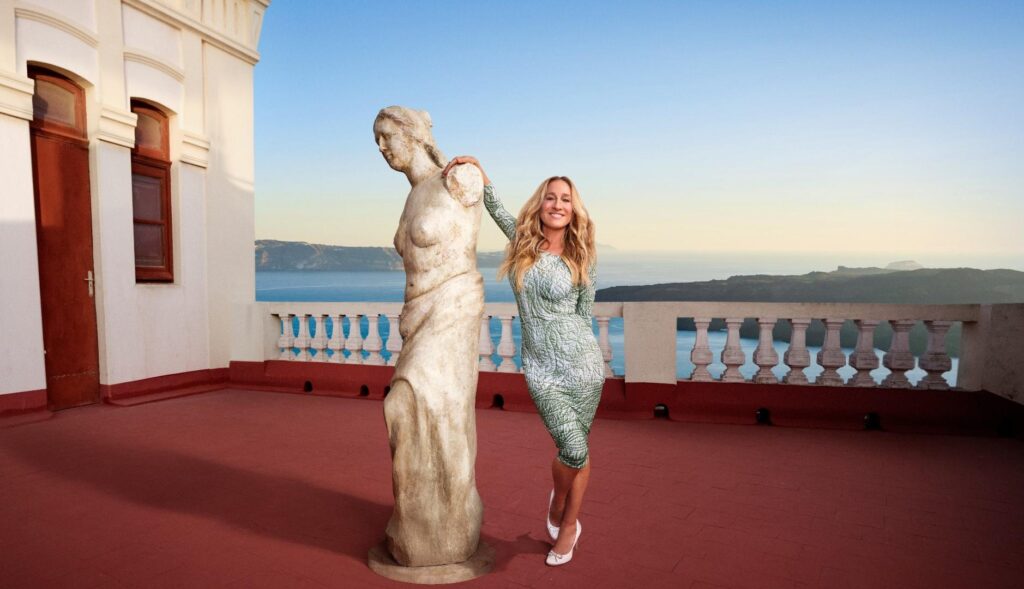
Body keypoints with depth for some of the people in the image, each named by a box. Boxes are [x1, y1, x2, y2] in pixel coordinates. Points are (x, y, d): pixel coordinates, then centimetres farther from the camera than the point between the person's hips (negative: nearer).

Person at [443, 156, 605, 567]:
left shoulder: (583, 258, -1)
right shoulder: (523, 242, 3)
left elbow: (584, 314, 8)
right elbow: (496, 208, 16)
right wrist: (478, 170, 5)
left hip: (583, 363, 0)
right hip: (541, 368, 0)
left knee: (579, 449, 7)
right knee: (573, 449, -10)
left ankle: (568, 526, 31)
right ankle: (557, 503, 25)